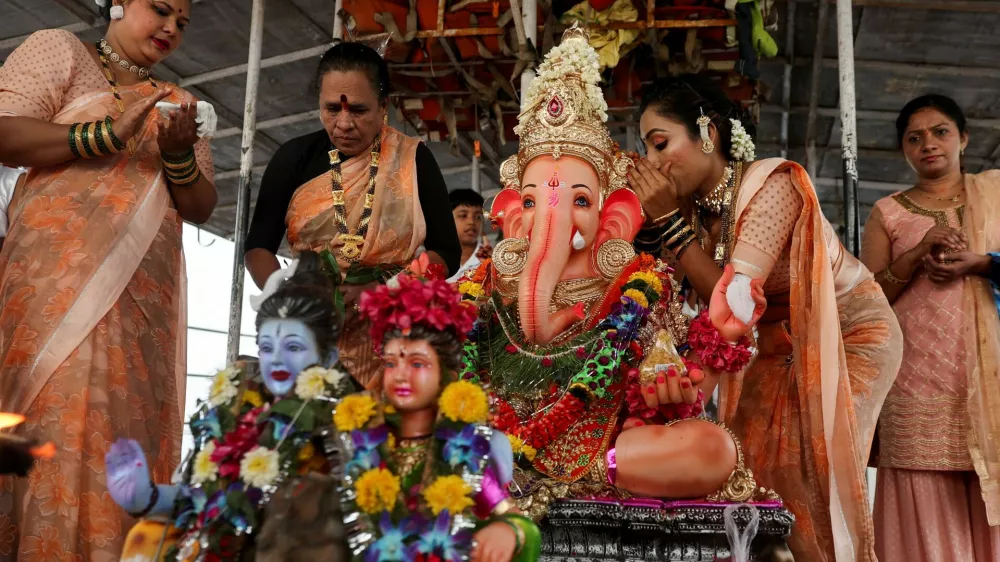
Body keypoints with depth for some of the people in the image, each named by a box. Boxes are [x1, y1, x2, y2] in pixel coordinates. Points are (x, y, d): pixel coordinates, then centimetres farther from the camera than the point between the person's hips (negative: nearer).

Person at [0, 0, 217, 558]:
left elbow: (202, 208, 17)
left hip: (148, 293, 5)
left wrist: (179, 154, -2)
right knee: (58, 415, -18)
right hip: (59, 273, -4)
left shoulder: (179, 105, 24)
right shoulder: (59, 49, 12)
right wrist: (111, 134, -12)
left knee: (130, 426, -4)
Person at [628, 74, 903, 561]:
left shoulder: (773, 184, -28)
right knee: (752, 468, 3)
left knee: (814, 481, -7)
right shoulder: (692, 206, -10)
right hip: (780, 347, 6)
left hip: (850, 333, -6)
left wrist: (669, 220, -32)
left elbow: (733, 304, -33)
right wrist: (652, 218, -22)